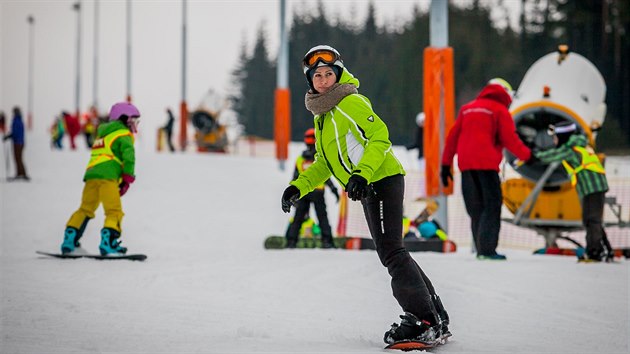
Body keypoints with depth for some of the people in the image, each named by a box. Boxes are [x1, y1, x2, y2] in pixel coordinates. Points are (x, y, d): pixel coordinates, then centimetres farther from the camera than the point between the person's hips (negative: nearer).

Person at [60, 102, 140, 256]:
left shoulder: (102, 134, 33)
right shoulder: (123, 134, 8)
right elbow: (128, 157, -5)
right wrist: (127, 179, -2)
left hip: (91, 174, 8)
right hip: (107, 176, -8)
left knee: (85, 209, 17)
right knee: (114, 211, -11)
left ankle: (69, 240, 13)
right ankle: (108, 243, -25)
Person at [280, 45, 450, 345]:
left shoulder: (350, 102, -9)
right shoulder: (322, 115, 19)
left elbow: (380, 136, -18)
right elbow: (324, 163, 25)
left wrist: (362, 174, -29)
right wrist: (298, 187, 11)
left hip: (382, 179, -10)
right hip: (369, 188, 10)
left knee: (390, 251, -16)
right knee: (392, 253, 12)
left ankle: (424, 320, -17)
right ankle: (437, 320, 17)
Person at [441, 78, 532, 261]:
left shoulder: (466, 109, 20)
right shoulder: (500, 110, 3)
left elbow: (452, 137, 17)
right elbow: (509, 139, -4)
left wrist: (446, 164, 19)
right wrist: (527, 155, 9)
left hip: (466, 165, 6)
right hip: (486, 164, -6)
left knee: (475, 208, 10)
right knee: (492, 205, -5)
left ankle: (481, 249, 9)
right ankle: (487, 249, -16)